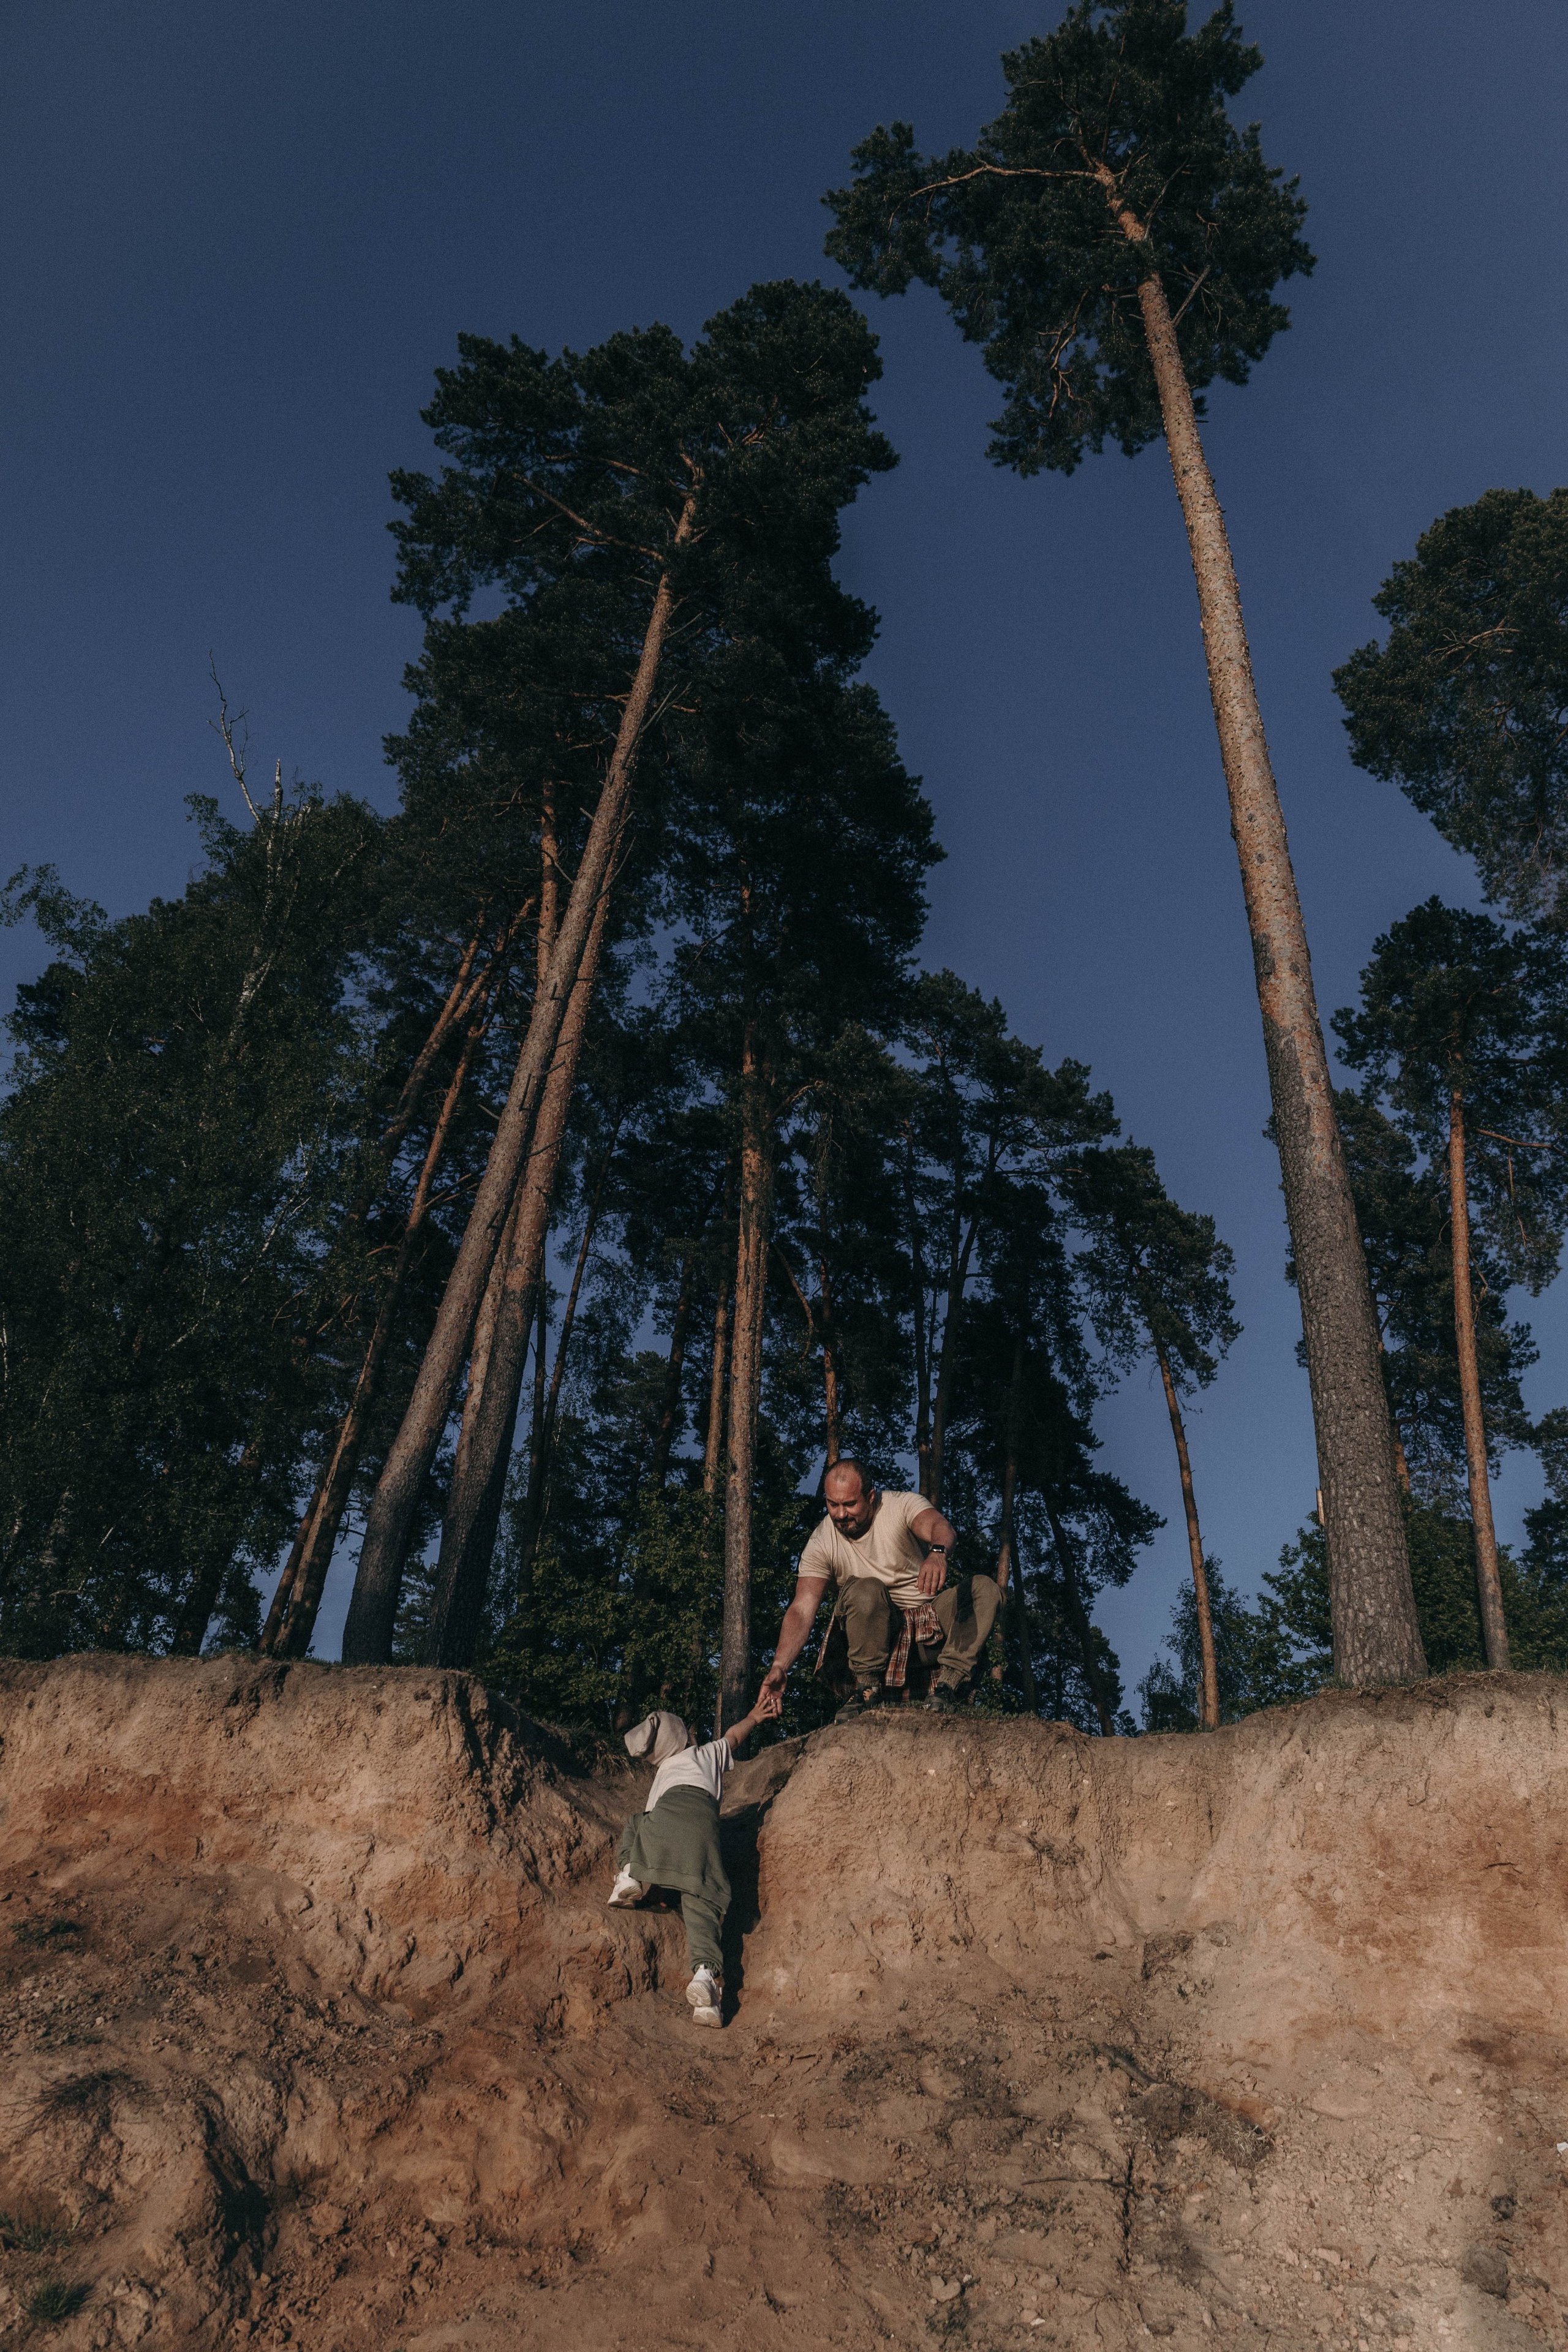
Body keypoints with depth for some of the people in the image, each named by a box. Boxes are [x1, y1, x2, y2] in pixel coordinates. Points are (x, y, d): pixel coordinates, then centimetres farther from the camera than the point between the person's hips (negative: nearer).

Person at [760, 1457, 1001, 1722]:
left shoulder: (902, 1505, -14)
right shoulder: (820, 1543, -11)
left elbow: (940, 1527, -35)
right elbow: (802, 1610, -18)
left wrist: (937, 1553, -61)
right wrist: (779, 1667, -33)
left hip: (932, 1617, 1)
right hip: (876, 1627, -1)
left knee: (985, 1588, -25)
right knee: (865, 1590, -33)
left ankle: (948, 1682, -24)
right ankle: (868, 1685, -19)